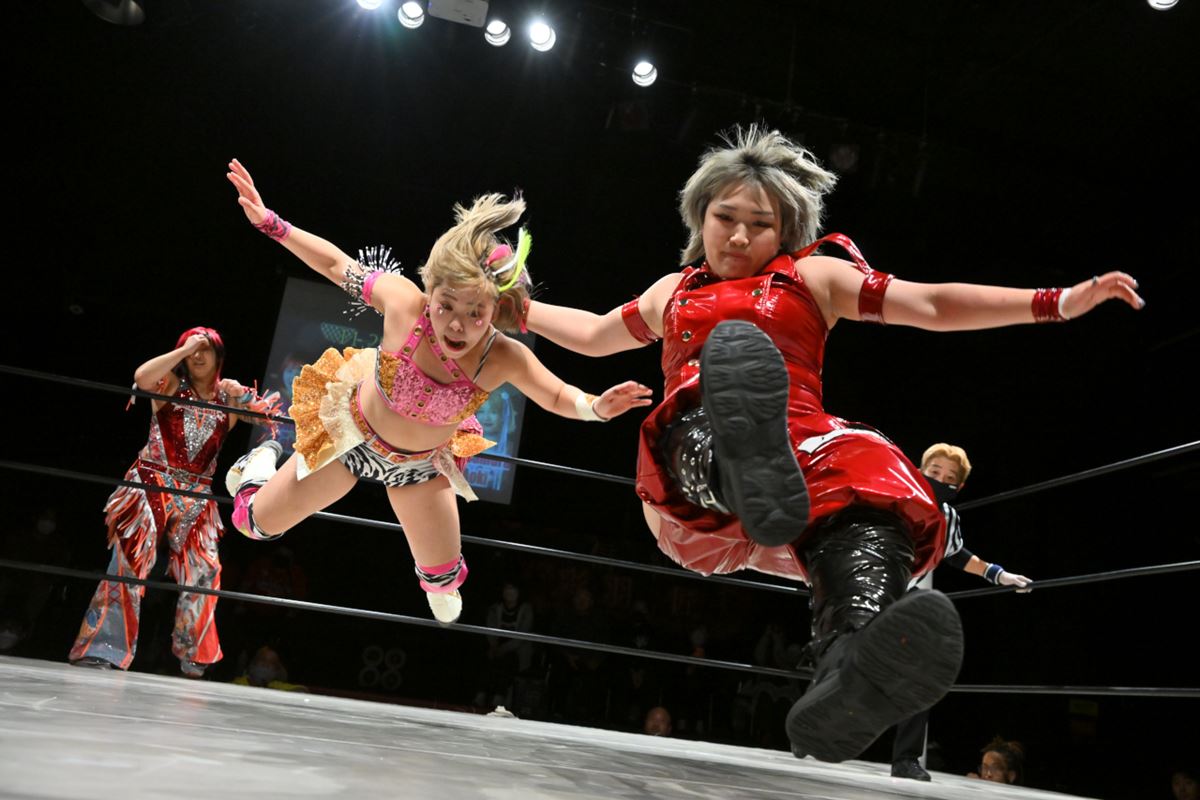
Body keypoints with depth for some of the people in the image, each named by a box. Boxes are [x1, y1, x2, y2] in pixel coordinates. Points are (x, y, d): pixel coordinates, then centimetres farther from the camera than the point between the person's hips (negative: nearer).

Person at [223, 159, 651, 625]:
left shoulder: (505, 359, -34)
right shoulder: (404, 302, -37)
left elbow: (557, 397, -17)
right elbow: (338, 265, -19)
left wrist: (595, 407, -38)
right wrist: (269, 222, -20)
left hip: (423, 462, 1)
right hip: (353, 433, 0)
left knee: (444, 578, 14)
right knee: (257, 521, 14)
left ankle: (437, 584, 56)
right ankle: (263, 461, 51)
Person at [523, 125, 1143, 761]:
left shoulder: (815, 277, 25)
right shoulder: (674, 291, 33)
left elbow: (933, 305, 16)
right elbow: (593, 333, 47)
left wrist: (1059, 302, 7)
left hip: (802, 448, 0)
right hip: (691, 468, 1)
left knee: (869, 475, -37)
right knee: (732, 351, -33)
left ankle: (853, 675, -64)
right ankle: (751, 479, -67)